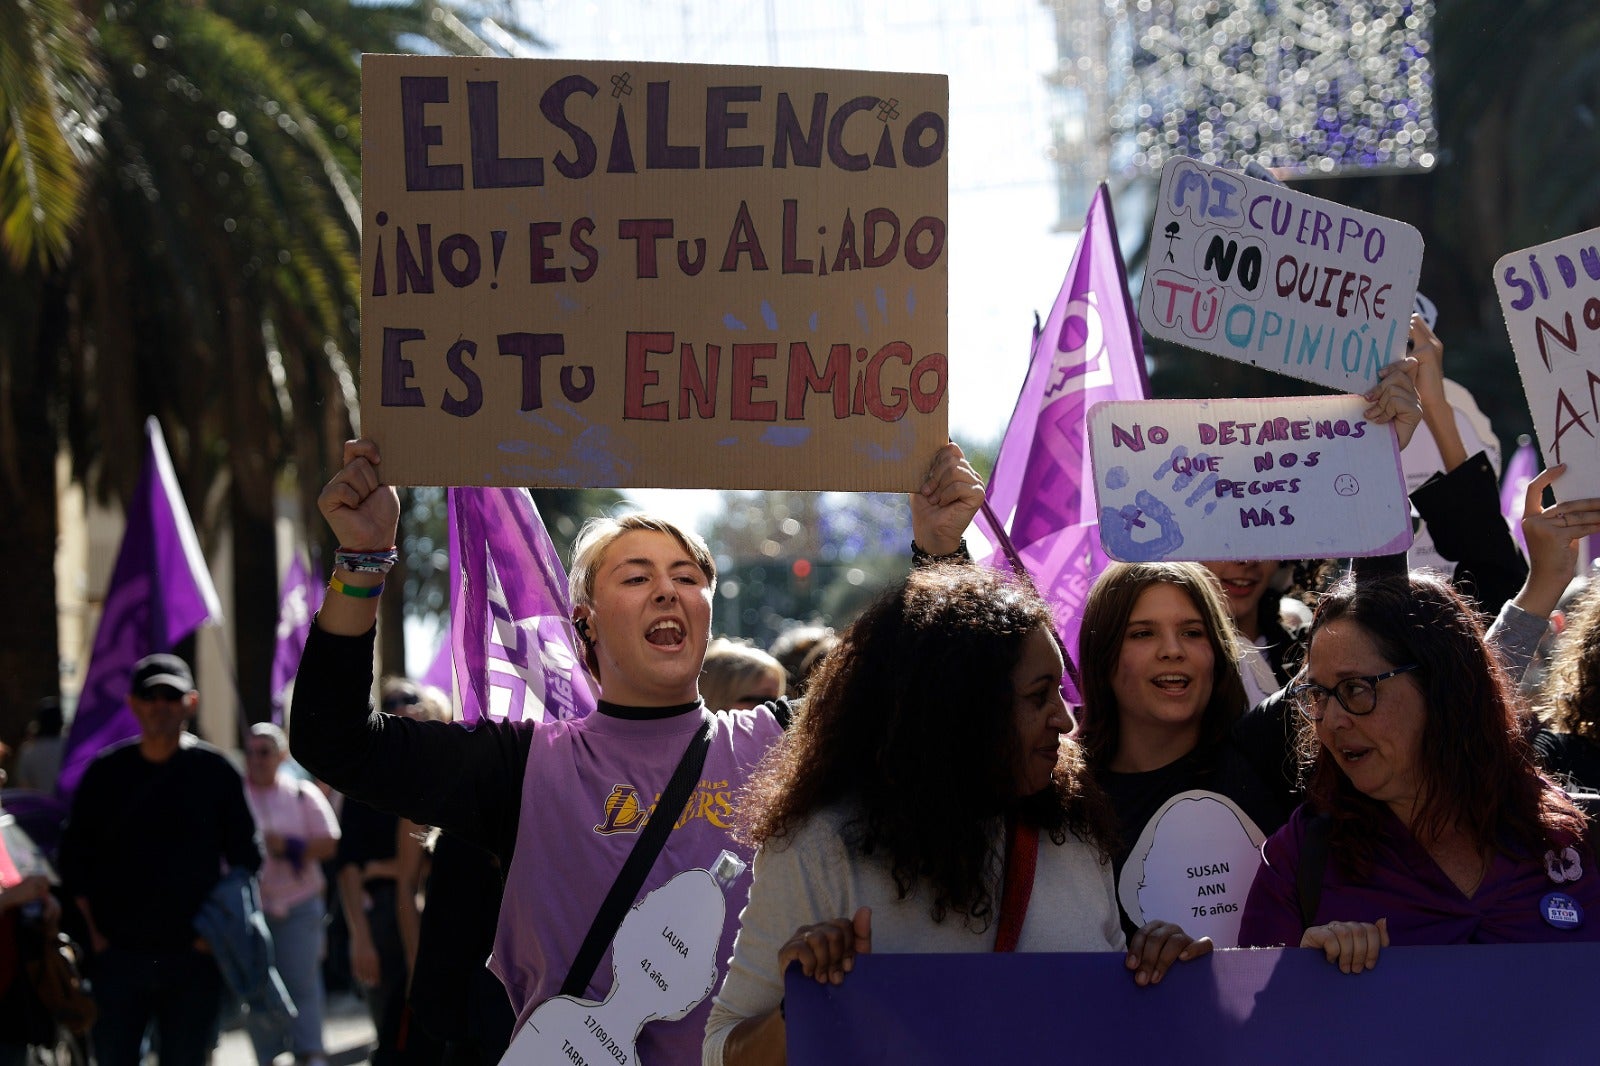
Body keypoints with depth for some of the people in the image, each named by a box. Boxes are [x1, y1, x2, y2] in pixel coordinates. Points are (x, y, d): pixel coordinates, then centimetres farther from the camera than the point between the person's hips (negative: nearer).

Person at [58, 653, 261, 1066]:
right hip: (116, 955, 1)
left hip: (193, 956, -1)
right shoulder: (105, 772, 6)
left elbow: (245, 861, 6)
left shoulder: (215, 771, 2)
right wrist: (94, 931, 0)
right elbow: (74, 858, 10)